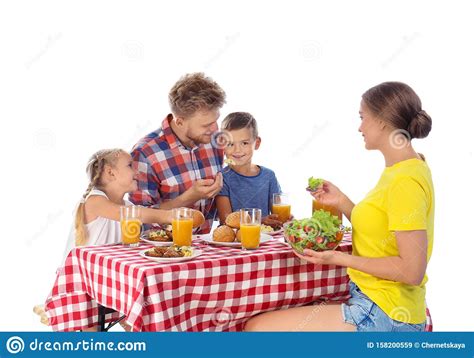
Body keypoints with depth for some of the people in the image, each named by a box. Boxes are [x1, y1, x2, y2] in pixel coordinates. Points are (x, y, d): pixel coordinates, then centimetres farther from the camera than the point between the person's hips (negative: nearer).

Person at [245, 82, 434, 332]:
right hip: (372, 302, 9)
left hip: (383, 316, -9)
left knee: (256, 327, -10)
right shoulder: (398, 170, 12)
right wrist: (342, 202, 10)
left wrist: (339, 258, -19)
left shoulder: (406, 180, -18)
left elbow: (411, 271, -21)